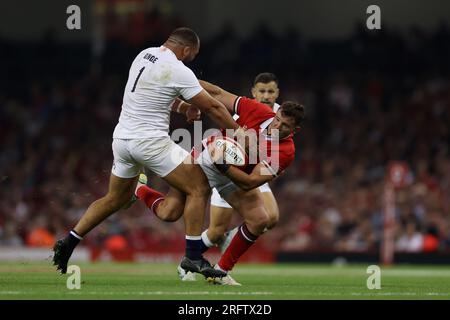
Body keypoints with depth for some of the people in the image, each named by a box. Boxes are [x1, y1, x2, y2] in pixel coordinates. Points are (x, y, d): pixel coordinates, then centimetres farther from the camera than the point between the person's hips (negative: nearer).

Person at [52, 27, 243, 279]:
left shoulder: (145, 55, 11)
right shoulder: (179, 71, -12)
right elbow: (212, 108, -6)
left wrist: (182, 107, 17)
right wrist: (239, 133, 5)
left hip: (123, 137, 8)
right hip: (150, 140, -8)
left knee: (116, 198, 24)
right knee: (198, 189, -1)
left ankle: (68, 243, 20)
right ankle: (193, 256, -7)